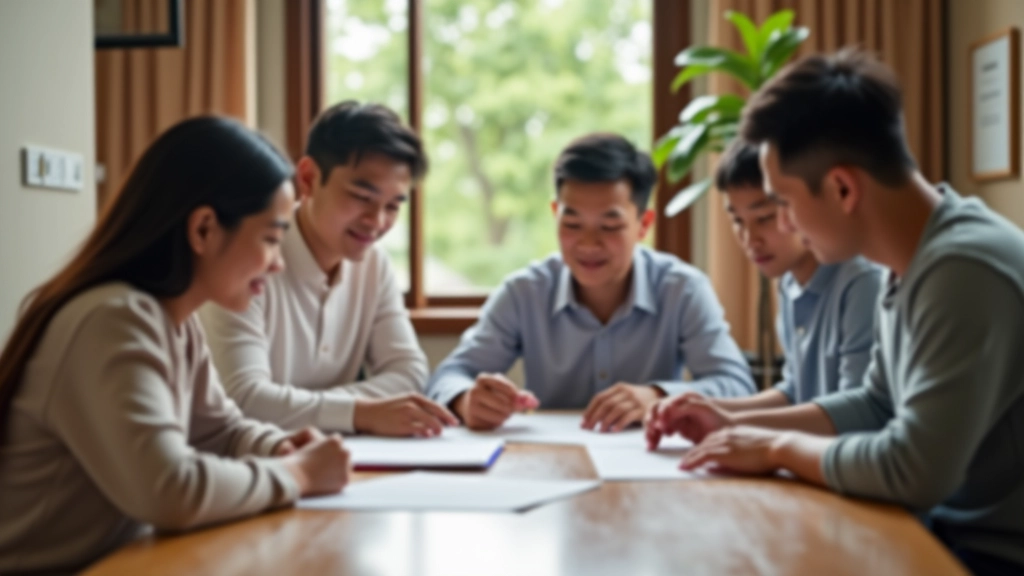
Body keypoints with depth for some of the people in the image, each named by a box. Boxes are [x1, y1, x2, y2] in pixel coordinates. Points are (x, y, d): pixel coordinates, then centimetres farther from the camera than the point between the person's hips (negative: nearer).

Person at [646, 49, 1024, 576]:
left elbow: (913, 471, -30)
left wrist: (780, 447, -14)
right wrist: (738, 426, 7)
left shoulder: (965, 270, -26)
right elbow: (878, 406, 16)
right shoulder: (918, 260, 3)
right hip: (948, 530, 8)